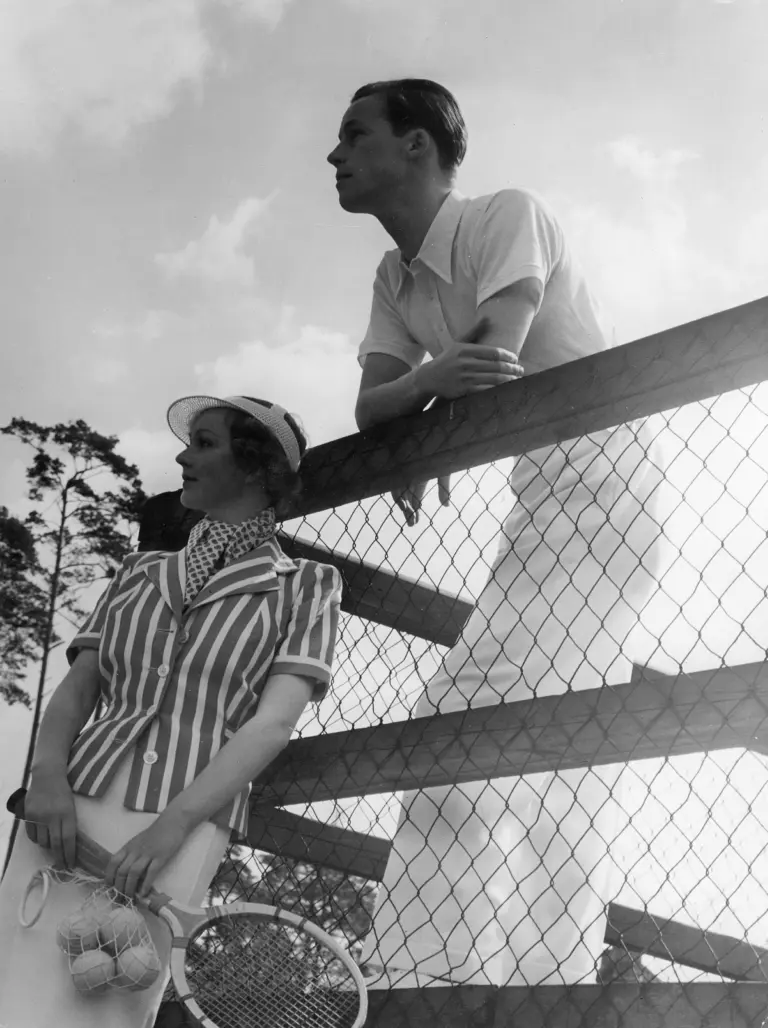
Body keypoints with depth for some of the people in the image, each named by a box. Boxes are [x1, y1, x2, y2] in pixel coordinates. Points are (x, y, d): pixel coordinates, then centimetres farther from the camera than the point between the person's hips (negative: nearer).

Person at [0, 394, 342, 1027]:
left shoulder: (304, 587, 7)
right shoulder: (141, 573, 19)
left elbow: (274, 722, -5)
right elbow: (77, 689, 13)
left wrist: (173, 824, -17)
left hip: (184, 825, -3)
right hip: (72, 806, 3)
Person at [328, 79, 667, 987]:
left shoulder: (507, 215, -7)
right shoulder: (394, 279, 15)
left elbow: (495, 360, -21)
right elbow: (369, 407, 2)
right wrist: (429, 378, -21)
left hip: (600, 461, -9)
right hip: (541, 487, 9)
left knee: (497, 689, -19)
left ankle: (442, 969, -22)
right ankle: (543, 971, 1)